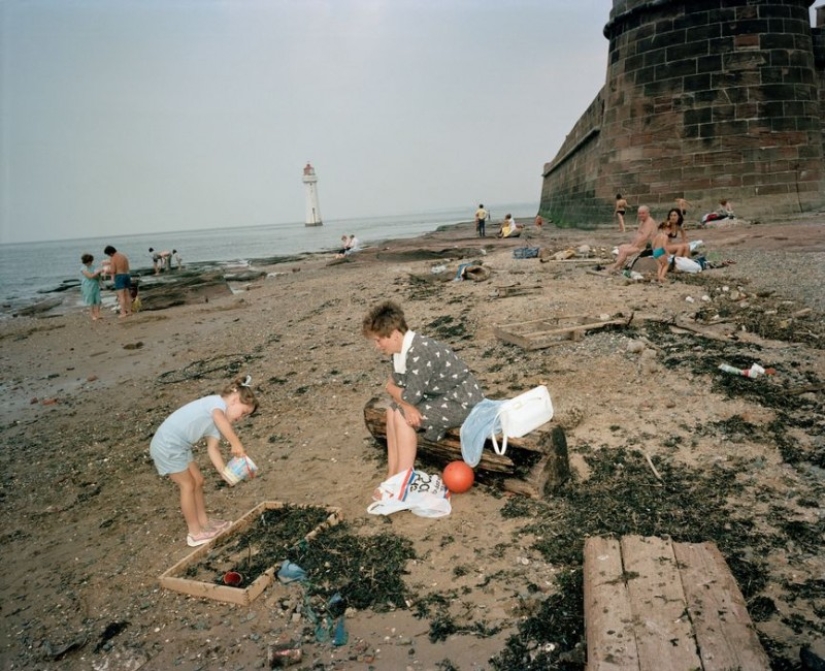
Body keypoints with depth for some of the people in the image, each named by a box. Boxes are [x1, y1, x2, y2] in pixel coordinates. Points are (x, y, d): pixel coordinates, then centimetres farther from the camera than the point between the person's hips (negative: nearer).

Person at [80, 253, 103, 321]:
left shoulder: (92, 267, 10)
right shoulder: (83, 269, -10)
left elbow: (96, 277, 14)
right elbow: (90, 276, -19)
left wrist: (99, 272, -5)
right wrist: (98, 271, -16)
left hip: (96, 287, 6)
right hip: (88, 288, -6)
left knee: (98, 301, 2)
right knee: (91, 302, 1)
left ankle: (97, 315, 8)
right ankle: (93, 316, 7)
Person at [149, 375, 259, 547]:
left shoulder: (217, 418, 10)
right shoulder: (217, 402, -19)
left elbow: (213, 449, 7)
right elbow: (220, 417, -44)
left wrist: (226, 473, -4)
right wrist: (237, 445, -41)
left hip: (178, 445, 10)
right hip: (167, 445, -10)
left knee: (198, 481, 17)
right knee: (188, 485, 2)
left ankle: (204, 522, 32)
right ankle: (195, 533, 16)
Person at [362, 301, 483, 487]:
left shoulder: (420, 352, -28)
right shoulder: (402, 349, 1)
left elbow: (411, 396, -27)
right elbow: (393, 384, 1)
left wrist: (391, 387, -7)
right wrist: (407, 405, -18)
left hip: (462, 402, -9)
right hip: (441, 396, 9)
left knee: (402, 418, -15)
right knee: (393, 411, 1)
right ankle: (393, 476, 4)